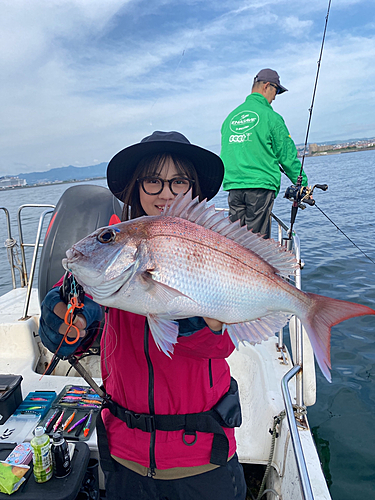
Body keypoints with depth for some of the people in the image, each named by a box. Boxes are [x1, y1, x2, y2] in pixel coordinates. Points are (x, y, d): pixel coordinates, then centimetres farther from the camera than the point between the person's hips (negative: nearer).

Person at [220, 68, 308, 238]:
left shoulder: (230, 117, 16)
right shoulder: (270, 116, -2)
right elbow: (287, 155, -1)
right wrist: (303, 184, 7)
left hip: (233, 186, 6)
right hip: (260, 186, -6)